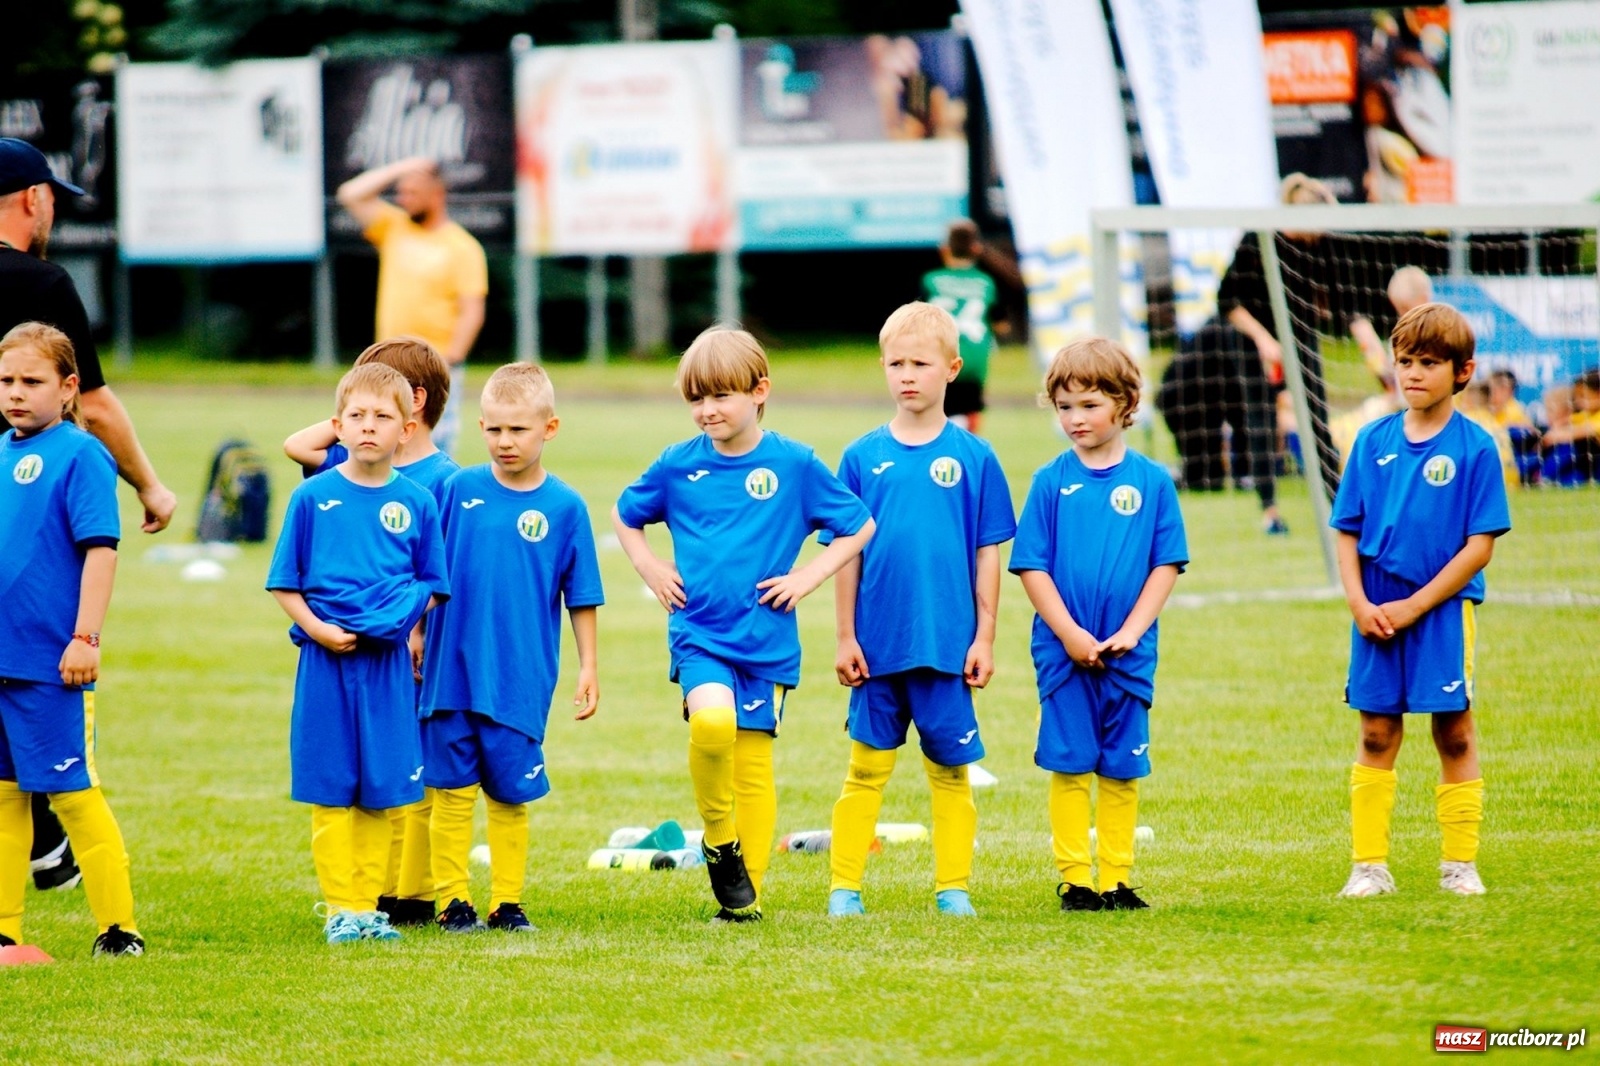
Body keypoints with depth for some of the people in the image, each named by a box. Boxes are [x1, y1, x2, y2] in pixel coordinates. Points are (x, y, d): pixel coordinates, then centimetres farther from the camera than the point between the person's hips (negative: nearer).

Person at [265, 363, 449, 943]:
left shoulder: (418, 502, 3)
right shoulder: (313, 497, -1)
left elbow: (431, 586, 10)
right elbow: (285, 585, 3)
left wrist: (403, 622, -7)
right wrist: (317, 628, -12)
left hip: (388, 662, 1)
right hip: (327, 661, -1)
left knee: (382, 791, 5)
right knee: (331, 791, 1)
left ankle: (368, 904, 15)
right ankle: (340, 908, 7)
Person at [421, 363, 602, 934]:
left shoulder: (564, 506, -1)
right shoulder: (461, 489, 1)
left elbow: (581, 597, 4)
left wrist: (588, 666, 4)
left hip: (521, 678, -1)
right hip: (452, 668, 1)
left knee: (511, 794, 6)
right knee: (451, 791, 3)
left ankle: (507, 902, 15)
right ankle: (452, 900, 10)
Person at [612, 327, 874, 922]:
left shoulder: (794, 464, -1)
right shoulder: (678, 466, 4)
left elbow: (859, 527, 7)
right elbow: (624, 515, 22)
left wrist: (807, 577, -3)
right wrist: (650, 569, 7)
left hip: (766, 640, 0)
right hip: (698, 631, 0)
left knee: (754, 763, 3)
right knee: (711, 718, -27)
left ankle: (747, 894, 13)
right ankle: (719, 840, -6)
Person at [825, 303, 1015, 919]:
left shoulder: (973, 458, 1)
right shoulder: (862, 459, 3)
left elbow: (988, 554, 3)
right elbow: (848, 553, 5)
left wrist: (984, 638, 0)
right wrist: (846, 638, 2)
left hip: (948, 644, 0)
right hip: (878, 645, 0)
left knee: (951, 770, 6)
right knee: (867, 769, 4)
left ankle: (952, 886, 13)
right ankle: (845, 886, 8)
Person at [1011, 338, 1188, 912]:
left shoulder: (1151, 482, 1)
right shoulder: (1052, 482, -1)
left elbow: (1167, 565, 1)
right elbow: (1032, 566, -2)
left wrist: (1130, 632, -10)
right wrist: (1071, 634, -11)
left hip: (1128, 653, 1)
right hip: (1063, 650, -1)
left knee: (1122, 767, 6)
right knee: (1069, 765, 2)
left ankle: (1117, 879, 13)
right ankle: (1074, 880, 7)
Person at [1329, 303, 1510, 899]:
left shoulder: (1474, 448, -5)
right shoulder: (1374, 442, 5)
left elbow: (1479, 547, -8)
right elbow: (1348, 532, 8)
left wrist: (1414, 606, -13)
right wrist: (1359, 603, -7)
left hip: (1443, 608, -3)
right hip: (1377, 614, 3)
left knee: (1454, 734, 4)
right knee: (1377, 735, 6)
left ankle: (1460, 865, 13)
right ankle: (1369, 865, 11)